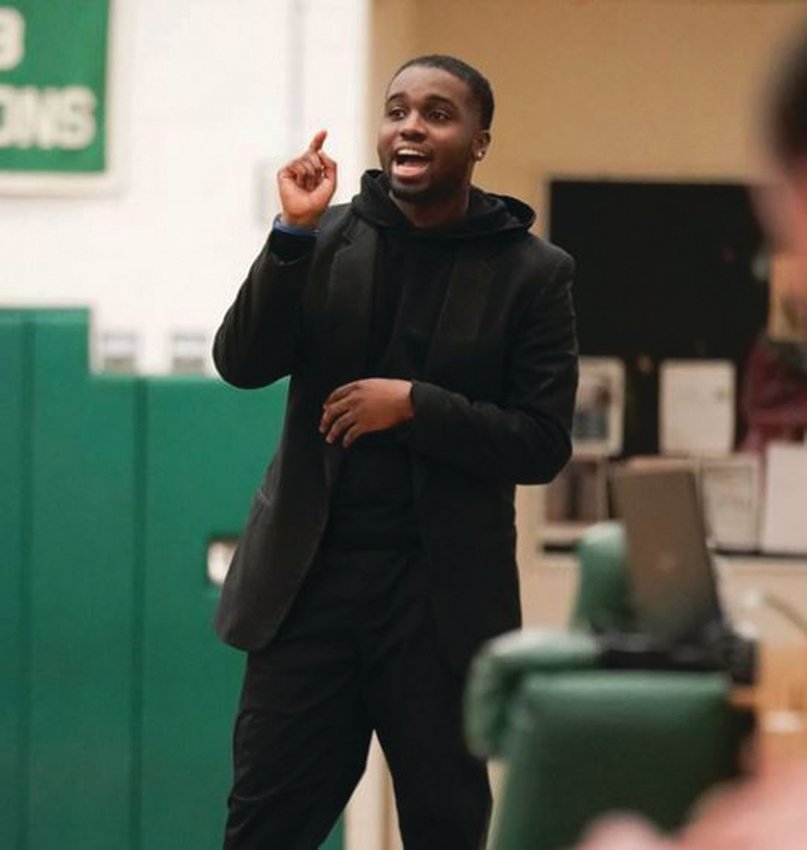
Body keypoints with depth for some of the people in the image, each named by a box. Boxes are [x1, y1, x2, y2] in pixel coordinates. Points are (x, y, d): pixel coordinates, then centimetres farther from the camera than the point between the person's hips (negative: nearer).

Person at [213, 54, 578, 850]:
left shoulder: (532, 272, -2)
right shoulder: (326, 238, 5)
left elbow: (543, 446, -6)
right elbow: (241, 363, -5)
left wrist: (415, 404, -17)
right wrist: (294, 233, -15)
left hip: (440, 595, -2)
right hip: (308, 579, 2)